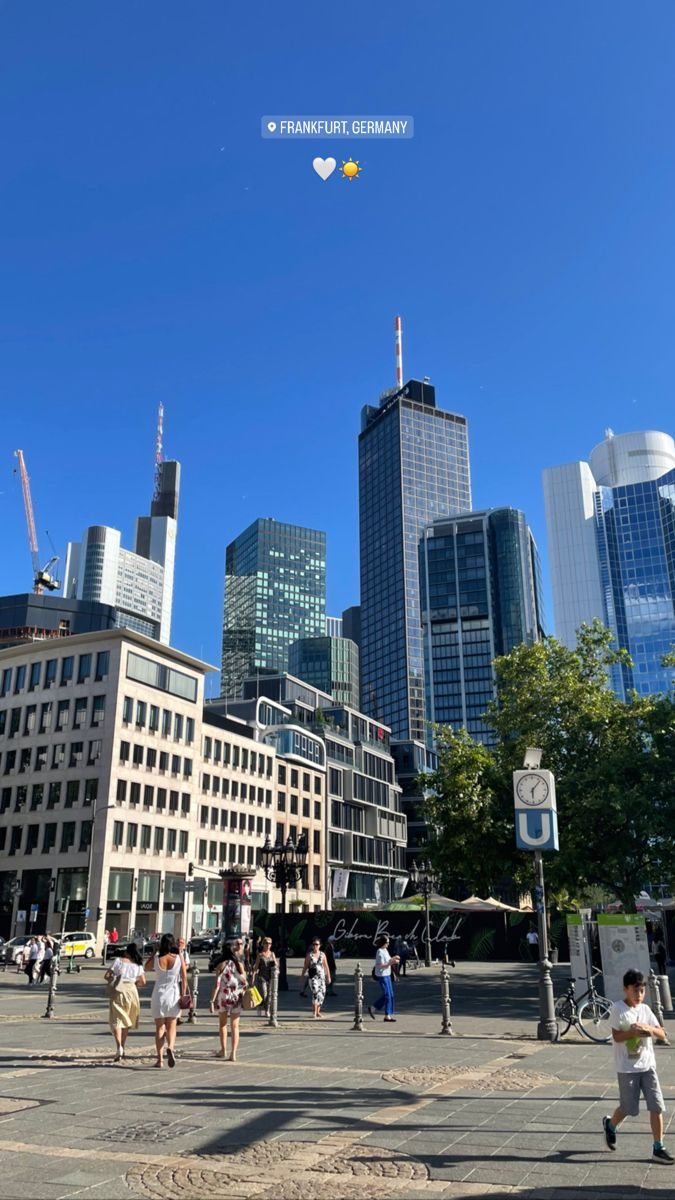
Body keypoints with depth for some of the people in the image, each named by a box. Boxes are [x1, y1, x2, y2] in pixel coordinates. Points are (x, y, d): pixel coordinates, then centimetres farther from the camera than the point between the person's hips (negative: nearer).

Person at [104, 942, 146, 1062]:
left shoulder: (118, 961, -2)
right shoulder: (138, 965, 5)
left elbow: (106, 976, -4)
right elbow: (143, 982, 7)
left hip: (118, 991, -3)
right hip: (131, 991, 3)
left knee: (116, 1020, -2)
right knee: (126, 1022, 15)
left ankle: (119, 1047, -21)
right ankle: (123, 1049, 18)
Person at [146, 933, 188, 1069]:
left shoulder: (156, 958, -8)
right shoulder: (179, 958, -7)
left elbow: (147, 967, 13)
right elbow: (184, 979, -5)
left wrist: (154, 951, 10)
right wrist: (183, 995, 3)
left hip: (159, 995, 0)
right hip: (174, 994, 0)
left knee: (159, 1027, 10)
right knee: (171, 1027, 14)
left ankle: (160, 1059, 7)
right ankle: (170, 1048, -13)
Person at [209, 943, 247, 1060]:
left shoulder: (221, 965, -5)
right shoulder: (239, 965, 2)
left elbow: (217, 984, -11)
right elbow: (244, 983, 2)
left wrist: (212, 1001, -10)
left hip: (224, 997, -1)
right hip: (237, 998, 1)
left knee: (222, 1024, 20)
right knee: (235, 1026, 6)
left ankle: (223, 1050, 27)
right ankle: (233, 1054, -3)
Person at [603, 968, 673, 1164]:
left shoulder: (645, 1009, 4)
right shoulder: (618, 1009, -12)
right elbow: (617, 1036, -16)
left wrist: (649, 1028, -17)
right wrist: (635, 1031, -27)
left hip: (648, 1065, 5)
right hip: (627, 1068, -4)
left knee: (657, 1107, -1)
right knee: (629, 1108, 5)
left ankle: (659, 1148, 10)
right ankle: (610, 1124, 33)